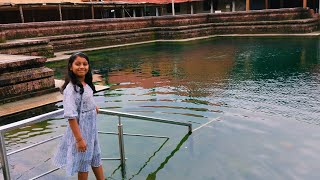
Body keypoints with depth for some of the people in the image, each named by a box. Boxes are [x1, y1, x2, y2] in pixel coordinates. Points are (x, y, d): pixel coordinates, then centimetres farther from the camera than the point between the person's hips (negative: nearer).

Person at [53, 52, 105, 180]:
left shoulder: (86, 84, 0)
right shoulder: (71, 89, -24)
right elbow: (71, 116, -26)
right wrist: (79, 139, -25)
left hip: (91, 128, 8)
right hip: (81, 129, -8)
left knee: (96, 157, 22)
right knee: (83, 162, 10)